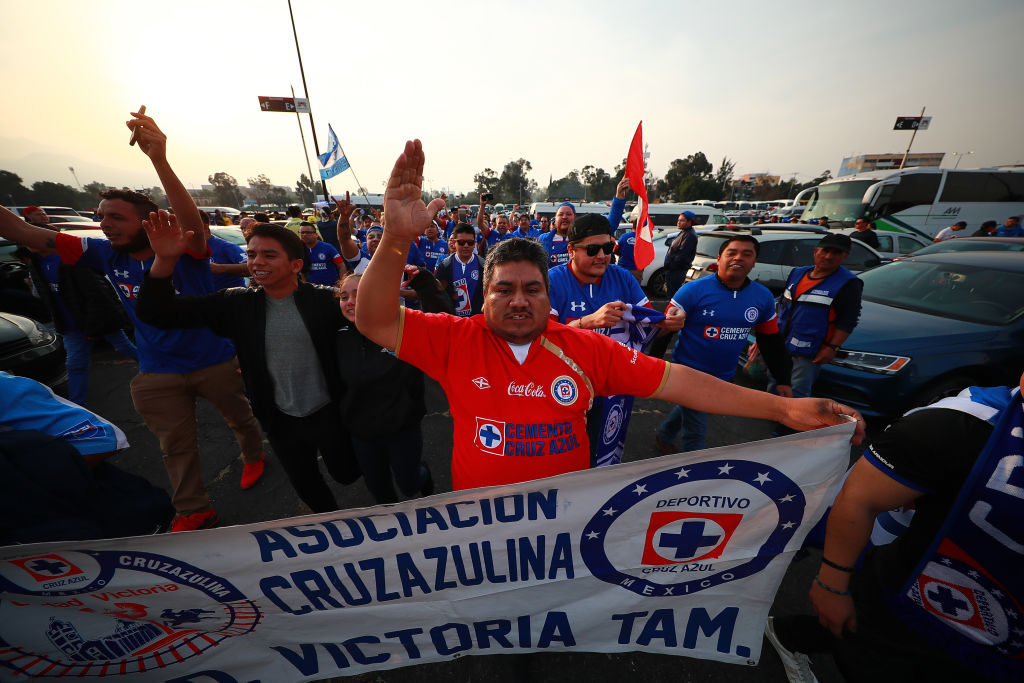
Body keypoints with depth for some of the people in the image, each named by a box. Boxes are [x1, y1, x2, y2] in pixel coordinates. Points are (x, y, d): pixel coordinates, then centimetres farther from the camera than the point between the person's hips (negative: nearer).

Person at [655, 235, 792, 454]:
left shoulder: (763, 297, 0)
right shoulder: (694, 290, -15)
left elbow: (771, 340, 9)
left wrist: (783, 380, 9)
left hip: (723, 376, 6)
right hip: (690, 371, -5)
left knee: (688, 409, 25)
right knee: (696, 430, 3)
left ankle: (663, 438, 50)